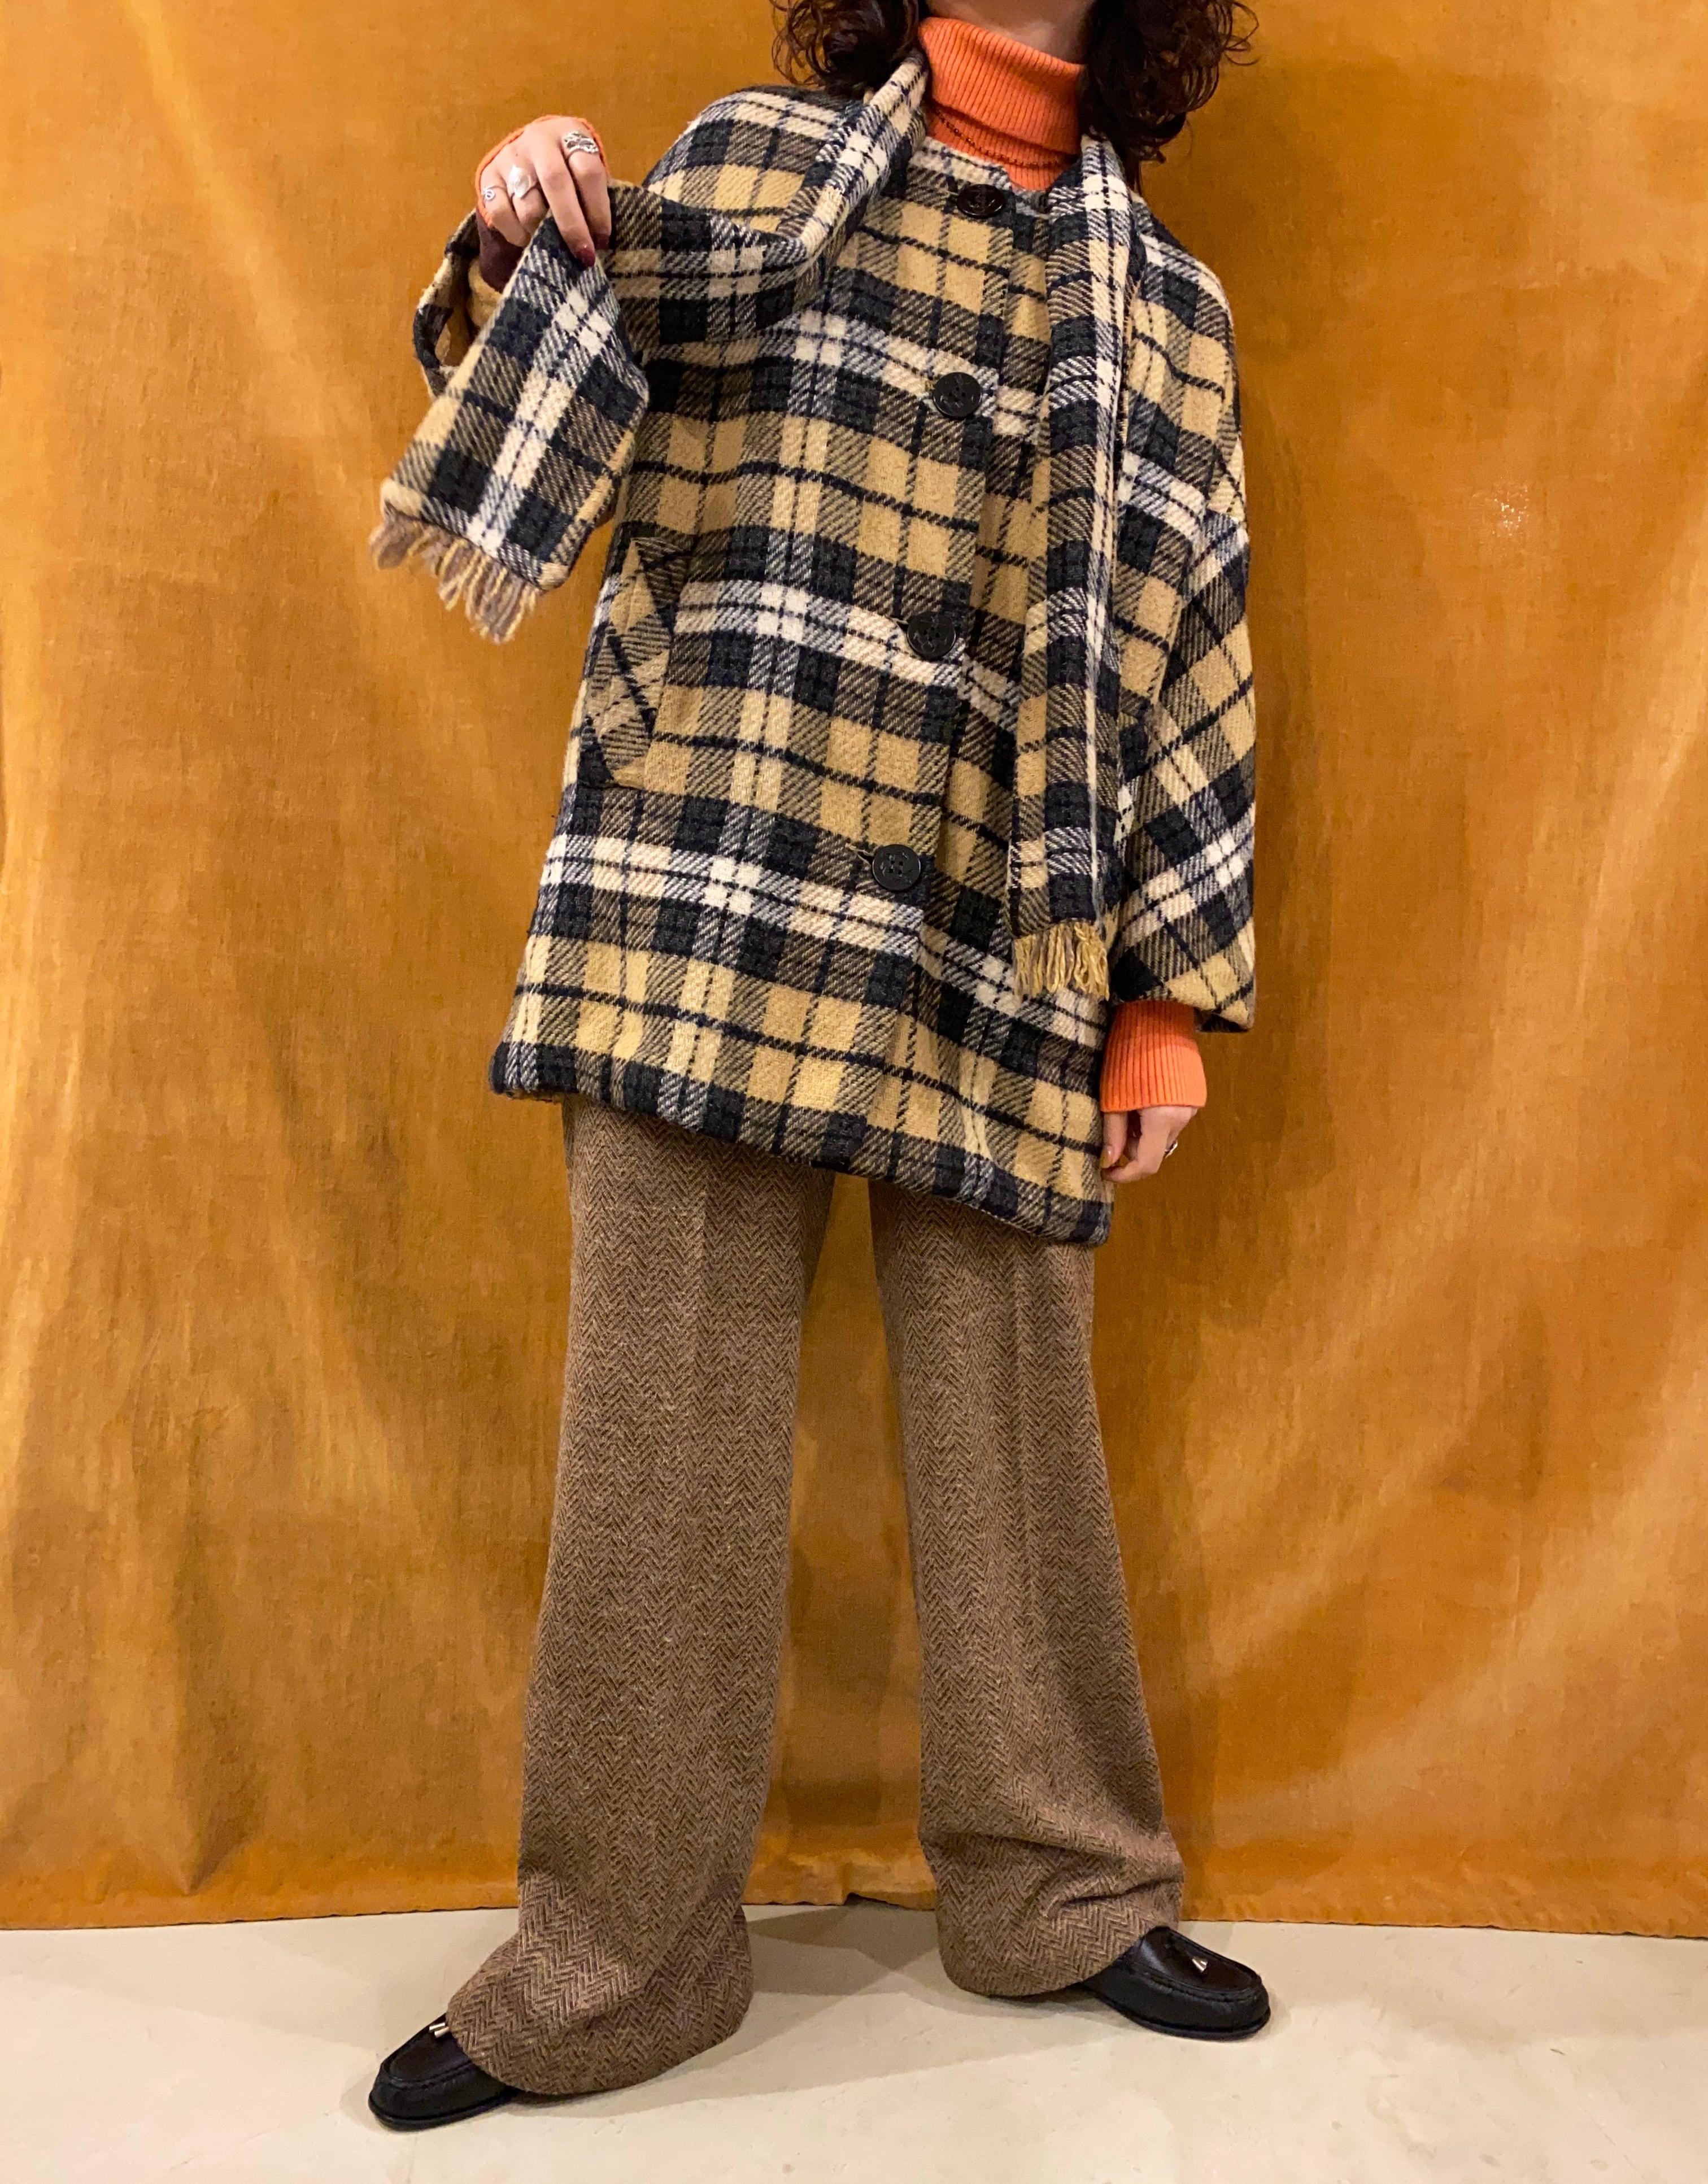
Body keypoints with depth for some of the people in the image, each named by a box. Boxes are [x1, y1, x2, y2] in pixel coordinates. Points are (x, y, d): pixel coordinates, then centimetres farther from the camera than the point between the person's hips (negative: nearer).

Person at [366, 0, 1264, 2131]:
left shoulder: (1169, 305, 17)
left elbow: (1187, 669, 13)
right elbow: (548, 441, 13)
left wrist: (1176, 992, 8)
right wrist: (518, 251, -8)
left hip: (1001, 962, 2)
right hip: (707, 913, -1)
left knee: (1018, 1429, 9)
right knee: (661, 1434, 1)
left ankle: (1060, 1888, 31)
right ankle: (619, 1957, 20)